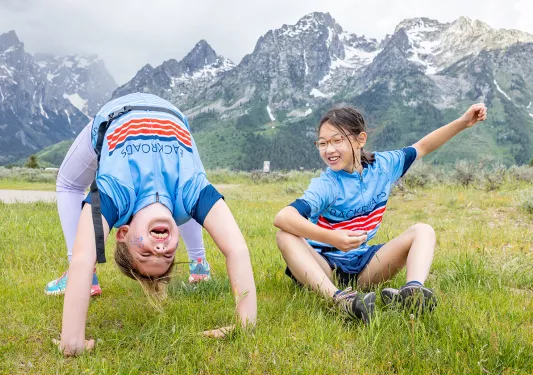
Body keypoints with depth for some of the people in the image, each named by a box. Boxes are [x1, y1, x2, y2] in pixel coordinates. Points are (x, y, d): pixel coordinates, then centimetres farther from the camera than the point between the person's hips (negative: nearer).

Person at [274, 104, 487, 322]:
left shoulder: (382, 166, 0)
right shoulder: (326, 186, -19)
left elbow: (422, 147, 16)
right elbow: (282, 217, -36)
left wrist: (462, 122, 9)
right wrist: (330, 237, -49)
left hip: (362, 265, 5)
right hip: (324, 266, -5)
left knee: (423, 231, -8)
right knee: (286, 236, -33)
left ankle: (413, 289, -40)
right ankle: (338, 298, -53)